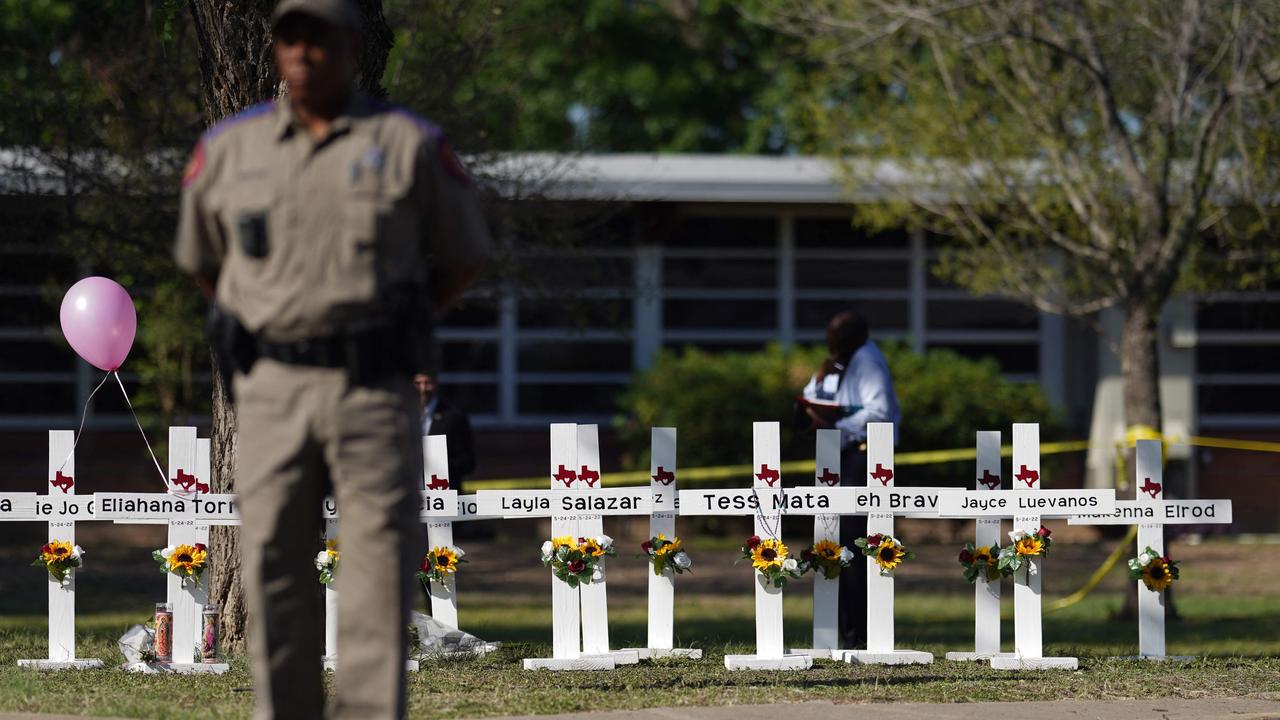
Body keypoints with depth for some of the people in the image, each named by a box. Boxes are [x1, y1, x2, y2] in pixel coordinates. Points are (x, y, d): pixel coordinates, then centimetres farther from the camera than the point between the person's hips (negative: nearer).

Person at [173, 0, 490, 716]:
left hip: (376, 389, -2)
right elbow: (200, 257, 22)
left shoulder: (409, 144, 1)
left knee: (381, 558, -8)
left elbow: (467, 255, 11)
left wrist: (392, 328, 7)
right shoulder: (229, 148, 7)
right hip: (272, 389, 2)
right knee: (274, 567, -1)